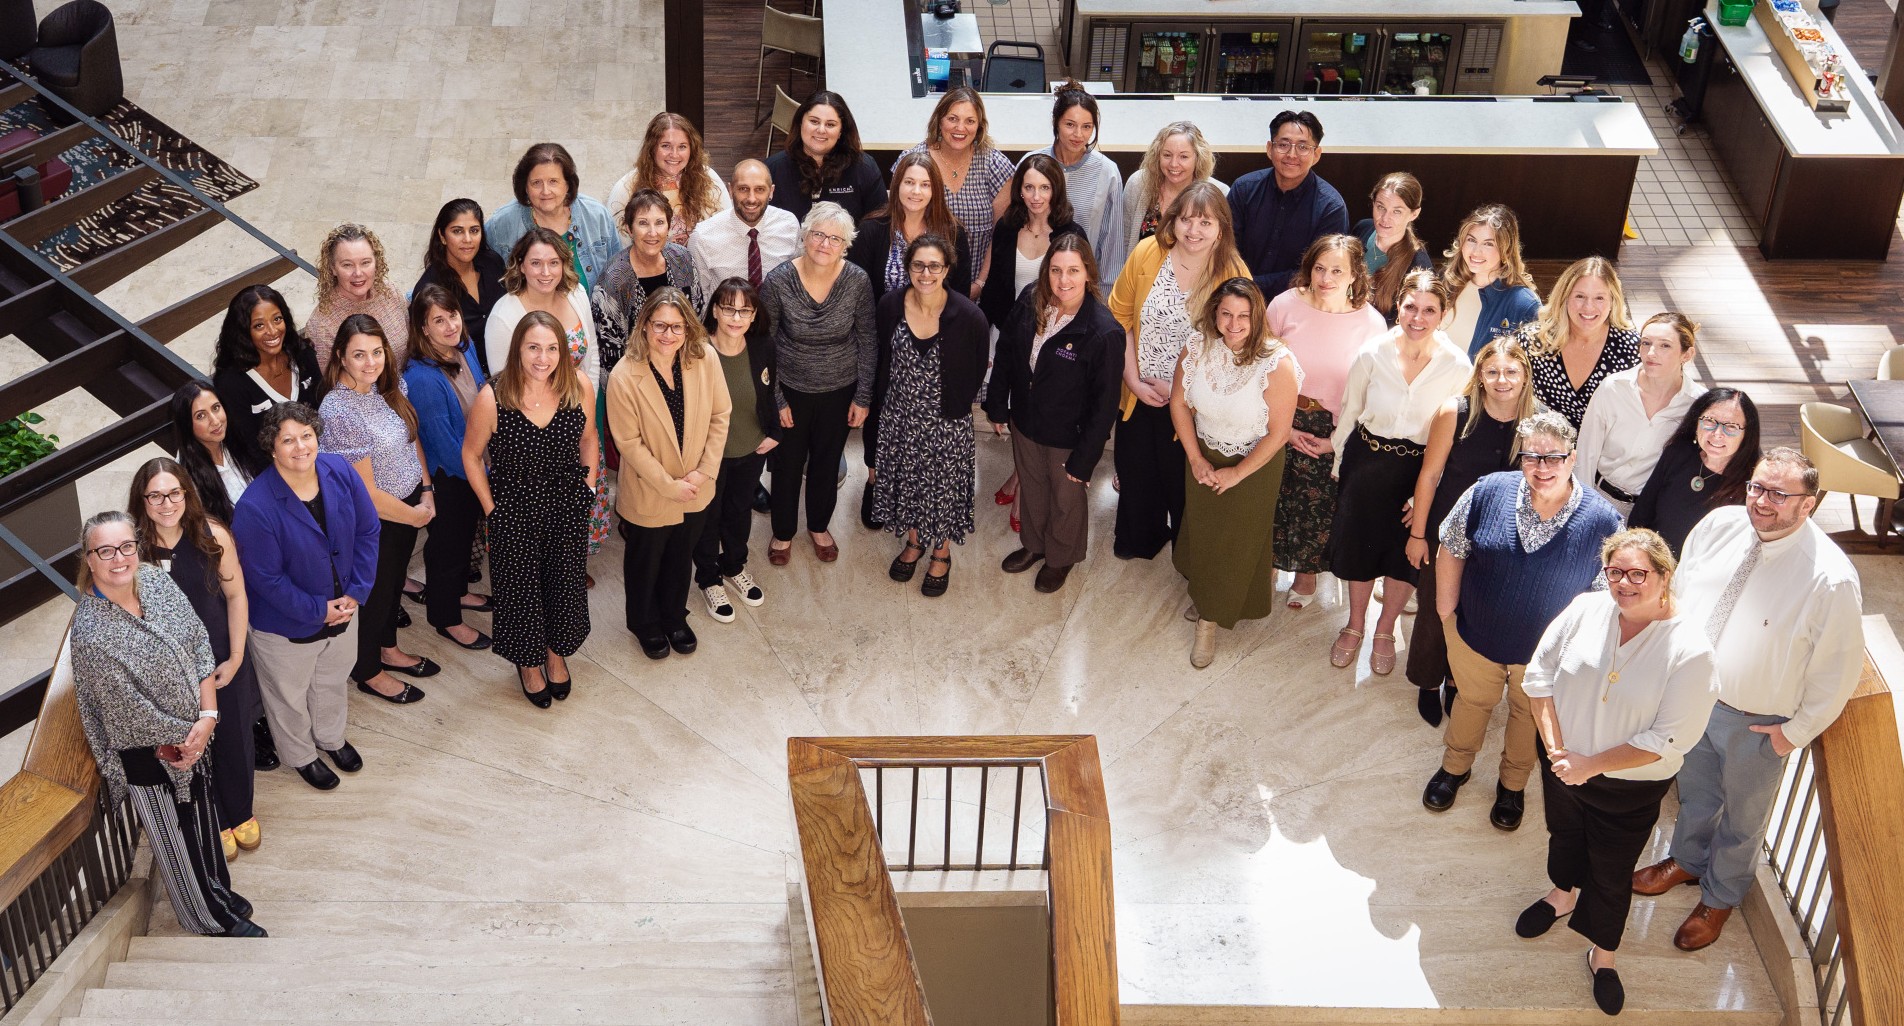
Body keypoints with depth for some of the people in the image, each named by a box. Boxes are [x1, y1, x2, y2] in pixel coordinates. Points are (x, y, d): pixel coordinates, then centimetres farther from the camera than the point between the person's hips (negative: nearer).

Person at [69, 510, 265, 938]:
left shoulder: (155, 581, -12)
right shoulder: (90, 634, -31)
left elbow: (200, 645, -7)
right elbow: (129, 710, -24)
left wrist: (207, 718, -16)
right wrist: (181, 741, -11)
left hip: (192, 734, 6)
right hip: (148, 754, -6)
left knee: (202, 813, 28)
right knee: (176, 838, 16)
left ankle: (219, 888, 53)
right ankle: (211, 918, 39)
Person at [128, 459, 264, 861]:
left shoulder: (213, 535, -16)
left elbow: (235, 596, -7)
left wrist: (235, 658, -7)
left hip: (223, 661, 1)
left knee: (235, 738, 18)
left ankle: (242, 813, 45)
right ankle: (216, 822, 41)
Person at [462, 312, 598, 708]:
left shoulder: (580, 387, -16)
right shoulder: (492, 397, -24)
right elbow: (471, 455, -8)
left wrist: (588, 488, 4)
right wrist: (491, 508, -6)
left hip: (569, 507, 3)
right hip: (515, 511, -2)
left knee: (566, 582, 18)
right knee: (521, 587, 14)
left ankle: (556, 653, 47)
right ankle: (528, 661, 41)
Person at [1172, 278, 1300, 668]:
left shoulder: (1277, 364, -29)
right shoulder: (1197, 347, -17)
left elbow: (1278, 433, -21)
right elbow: (1179, 403, -4)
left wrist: (1237, 474, -15)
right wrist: (1195, 459, -7)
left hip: (1254, 464, -3)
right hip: (1204, 457, 3)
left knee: (1238, 541, 11)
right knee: (1201, 530, 20)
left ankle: (1210, 619, 30)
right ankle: (1204, 597, 47)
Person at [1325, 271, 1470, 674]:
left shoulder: (1458, 366, -18)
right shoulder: (1373, 353, -16)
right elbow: (1350, 412, -1)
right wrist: (1337, 463, 7)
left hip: (1421, 470, -1)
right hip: (1367, 460, 1)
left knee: (1404, 553, 15)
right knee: (1359, 546, 16)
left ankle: (1384, 631, 41)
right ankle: (1355, 625, 42)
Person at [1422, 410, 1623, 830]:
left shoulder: (1602, 520, -23)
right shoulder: (1489, 491, -19)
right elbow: (1452, 548, -5)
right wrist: (1446, 605, -2)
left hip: (1546, 651, -1)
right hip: (1475, 634, 1)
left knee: (1529, 714, 25)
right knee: (1473, 701, 26)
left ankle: (1513, 785, 51)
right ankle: (1455, 767, 54)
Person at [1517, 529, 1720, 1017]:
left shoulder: (1689, 650, -25)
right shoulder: (1586, 609, -16)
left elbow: (1669, 739, -23)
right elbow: (1539, 675, -8)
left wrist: (1589, 765, -23)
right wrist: (1556, 749, -17)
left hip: (1630, 787, -3)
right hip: (1562, 765, 3)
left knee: (1611, 873, 15)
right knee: (1564, 834, 30)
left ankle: (1603, 954, 41)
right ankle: (1563, 894, 61)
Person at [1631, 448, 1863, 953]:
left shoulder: (1831, 578, -30)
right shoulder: (1718, 526, -15)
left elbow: (1840, 666, -18)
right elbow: (1678, 591, 3)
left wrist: (1796, 730, -11)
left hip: (1756, 725, -4)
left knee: (1741, 817, 22)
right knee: (1695, 791, 30)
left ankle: (1720, 897, 48)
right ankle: (1687, 860, 59)